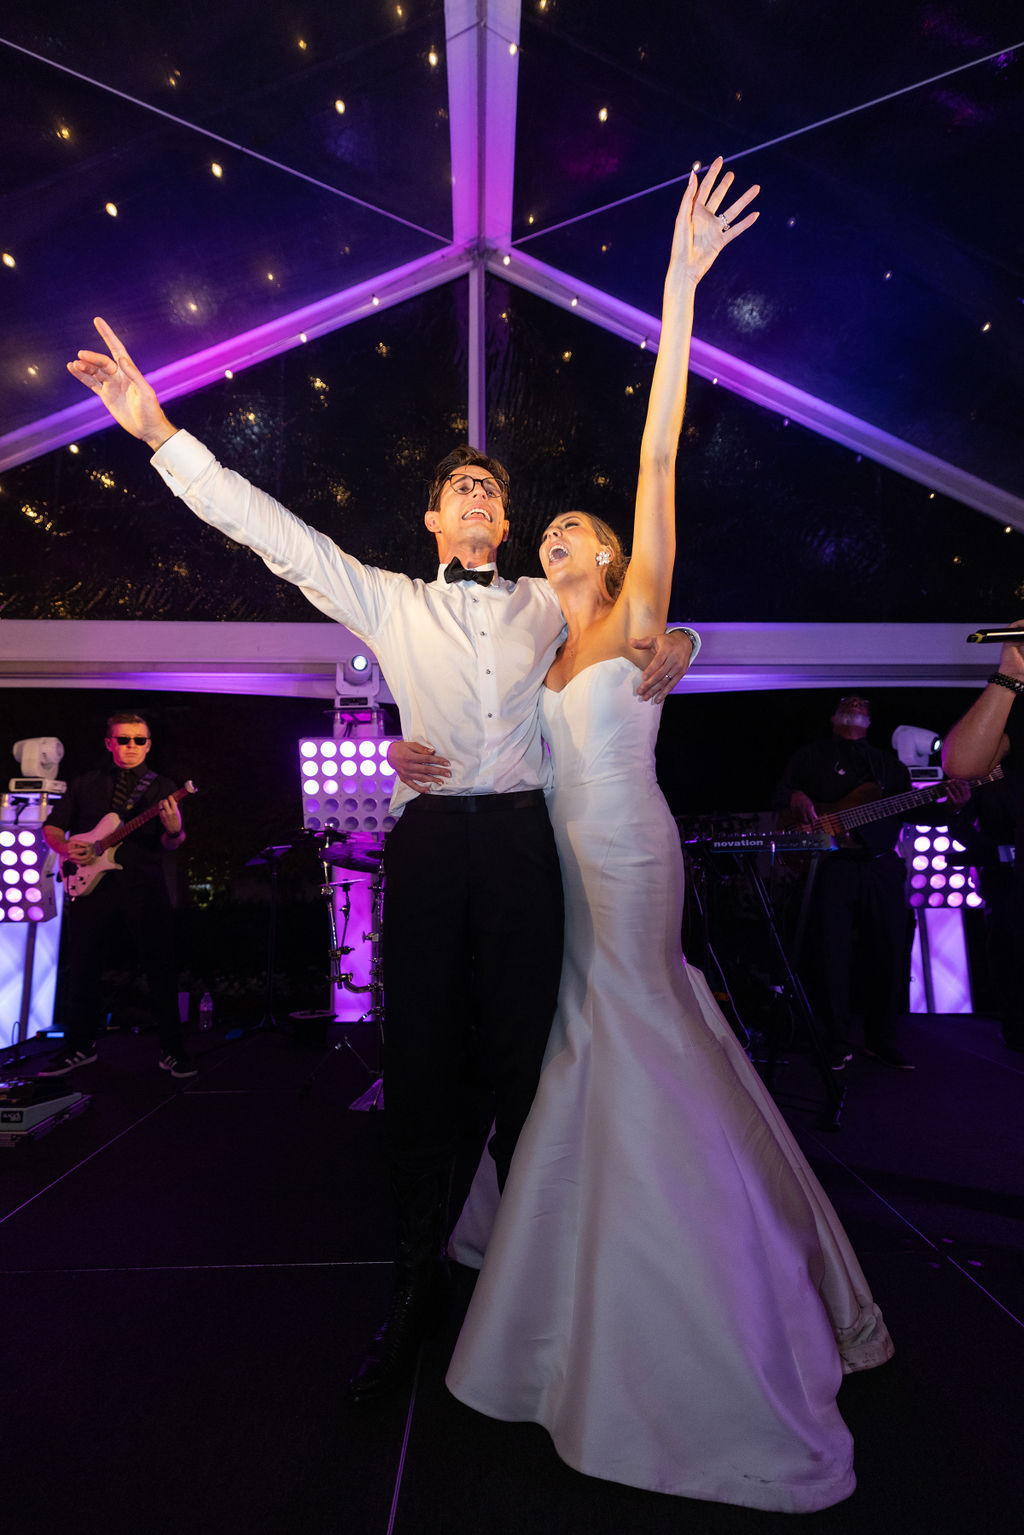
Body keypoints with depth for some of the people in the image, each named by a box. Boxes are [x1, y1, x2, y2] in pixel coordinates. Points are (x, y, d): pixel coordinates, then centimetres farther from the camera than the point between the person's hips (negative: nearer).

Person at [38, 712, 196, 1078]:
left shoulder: (162, 786, 7)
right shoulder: (84, 784, 13)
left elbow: (170, 845, -2)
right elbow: (52, 827, 17)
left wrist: (173, 830, -25)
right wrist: (66, 847, -5)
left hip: (145, 888, -2)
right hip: (90, 885, 2)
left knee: (161, 970, -2)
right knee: (84, 969, 9)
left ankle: (173, 1050, 8)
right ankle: (80, 1046, 27)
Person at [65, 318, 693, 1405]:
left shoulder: (550, 607, 18)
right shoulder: (392, 603, 15)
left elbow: (648, 624, 27)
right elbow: (278, 535, 7)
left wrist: (671, 644, 1)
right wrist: (158, 432, 2)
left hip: (521, 838, 1)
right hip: (427, 839, 0)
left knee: (523, 1058, 5)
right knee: (419, 1059, 3)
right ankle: (417, 1284, 20)